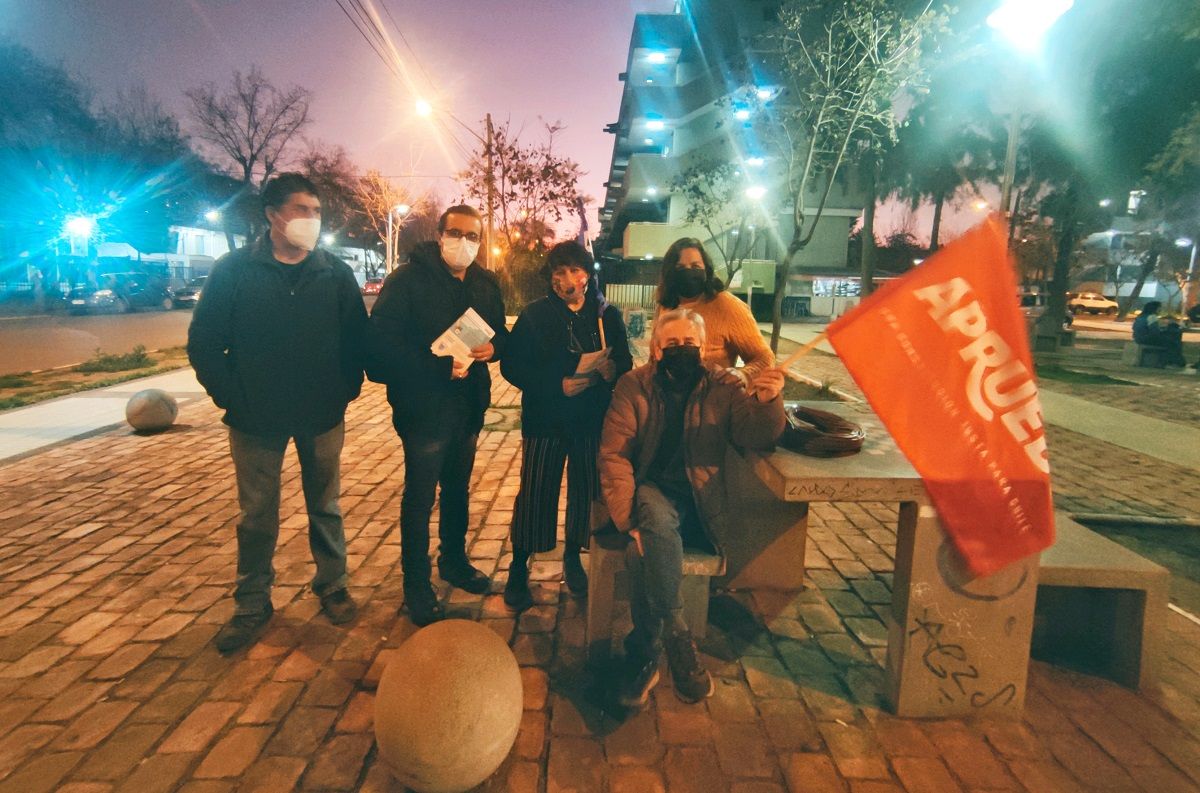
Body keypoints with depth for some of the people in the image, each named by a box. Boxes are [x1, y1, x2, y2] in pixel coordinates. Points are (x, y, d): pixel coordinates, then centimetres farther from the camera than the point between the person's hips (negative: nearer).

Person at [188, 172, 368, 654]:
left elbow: (357, 338, 4)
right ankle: (252, 605, 28)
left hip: (322, 417, 1)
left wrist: (347, 389, -3)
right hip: (256, 420, -1)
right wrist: (230, 397, -7)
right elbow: (203, 343, -2)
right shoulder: (235, 270, -5)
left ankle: (332, 586, 33)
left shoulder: (336, 273, -1)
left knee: (325, 509, 15)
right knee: (257, 517, 11)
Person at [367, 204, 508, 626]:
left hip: (469, 406, 6)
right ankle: (416, 585, 19)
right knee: (420, 496, 4)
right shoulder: (407, 279, -12)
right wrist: (441, 366, -26)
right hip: (423, 407, -6)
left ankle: (454, 560, 40)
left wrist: (491, 347, -11)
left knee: (457, 488, 20)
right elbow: (383, 345, -20)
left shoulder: (486, 284, 6)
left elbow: (501, 334, 13)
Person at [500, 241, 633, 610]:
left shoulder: (608, 316, 4)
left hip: (592, 421, 3)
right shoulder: (535, 314, -3)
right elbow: (512, 365, -9)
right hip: (545, 420, -2)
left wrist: (613, 368, -18)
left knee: (586, 491, 11)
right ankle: (518, 567, 22)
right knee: (534, 493, 3)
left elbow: (625, 361, 6)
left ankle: (572, 559, 33)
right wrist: (557, 385, -20)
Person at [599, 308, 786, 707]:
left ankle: (643, 655, -14)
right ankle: (679, 644, -27)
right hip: (650, 492, -1)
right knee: (656, 526, -36)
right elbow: (614, 455, -6)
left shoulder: (721, 389, 8)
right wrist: (629, 519, -20)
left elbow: (757, 437, -2)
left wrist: (766, 401, -26)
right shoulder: (633, 386, 3)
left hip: (698, 502, 1)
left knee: (643, 552, -29)